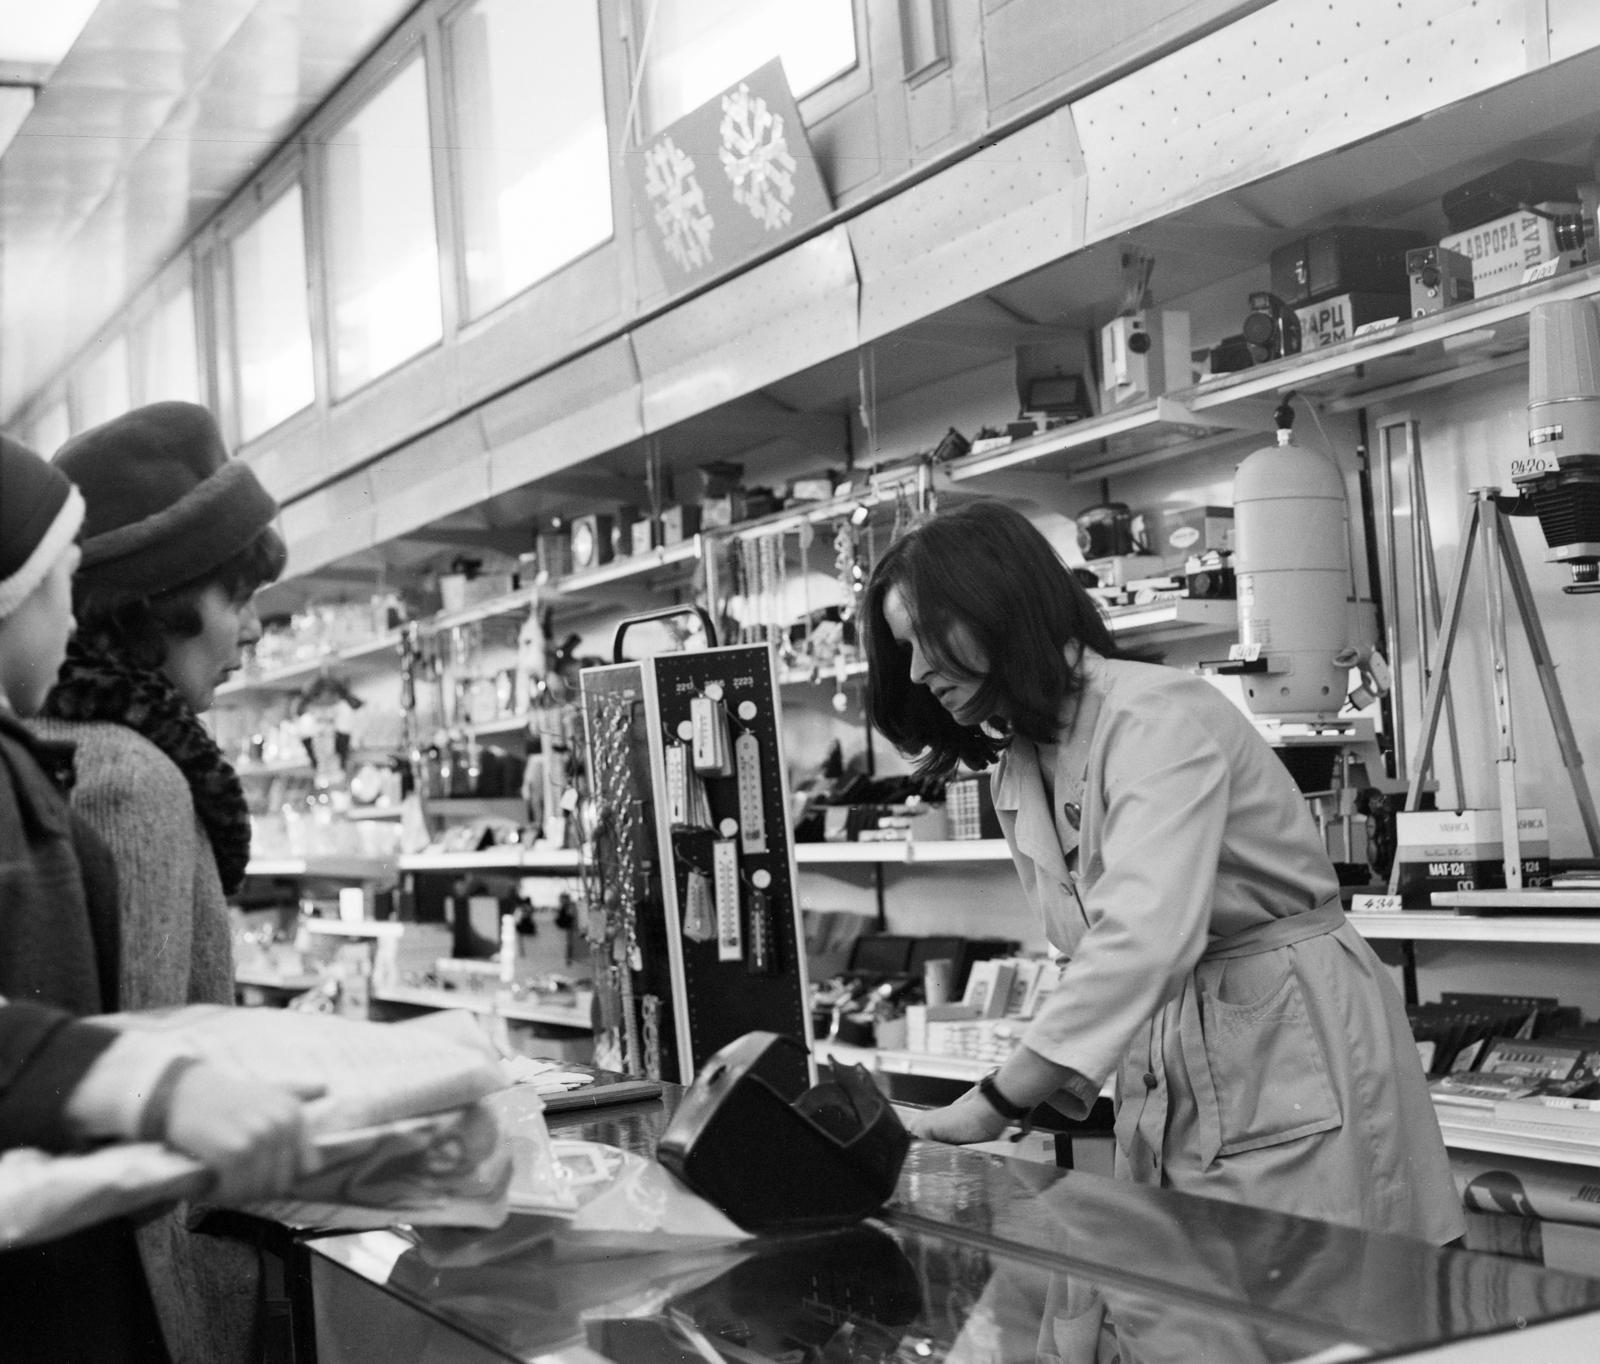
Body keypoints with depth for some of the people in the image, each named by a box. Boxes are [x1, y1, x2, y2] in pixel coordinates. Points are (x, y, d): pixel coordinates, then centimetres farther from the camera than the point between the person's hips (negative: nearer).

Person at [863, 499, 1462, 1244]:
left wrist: (996, 1103, -33)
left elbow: (1146, 934, -31)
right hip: (1163, 1077, 7)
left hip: (1290, 1043, -7)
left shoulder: (1160, 714, -18)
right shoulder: (1019, 774, 8)